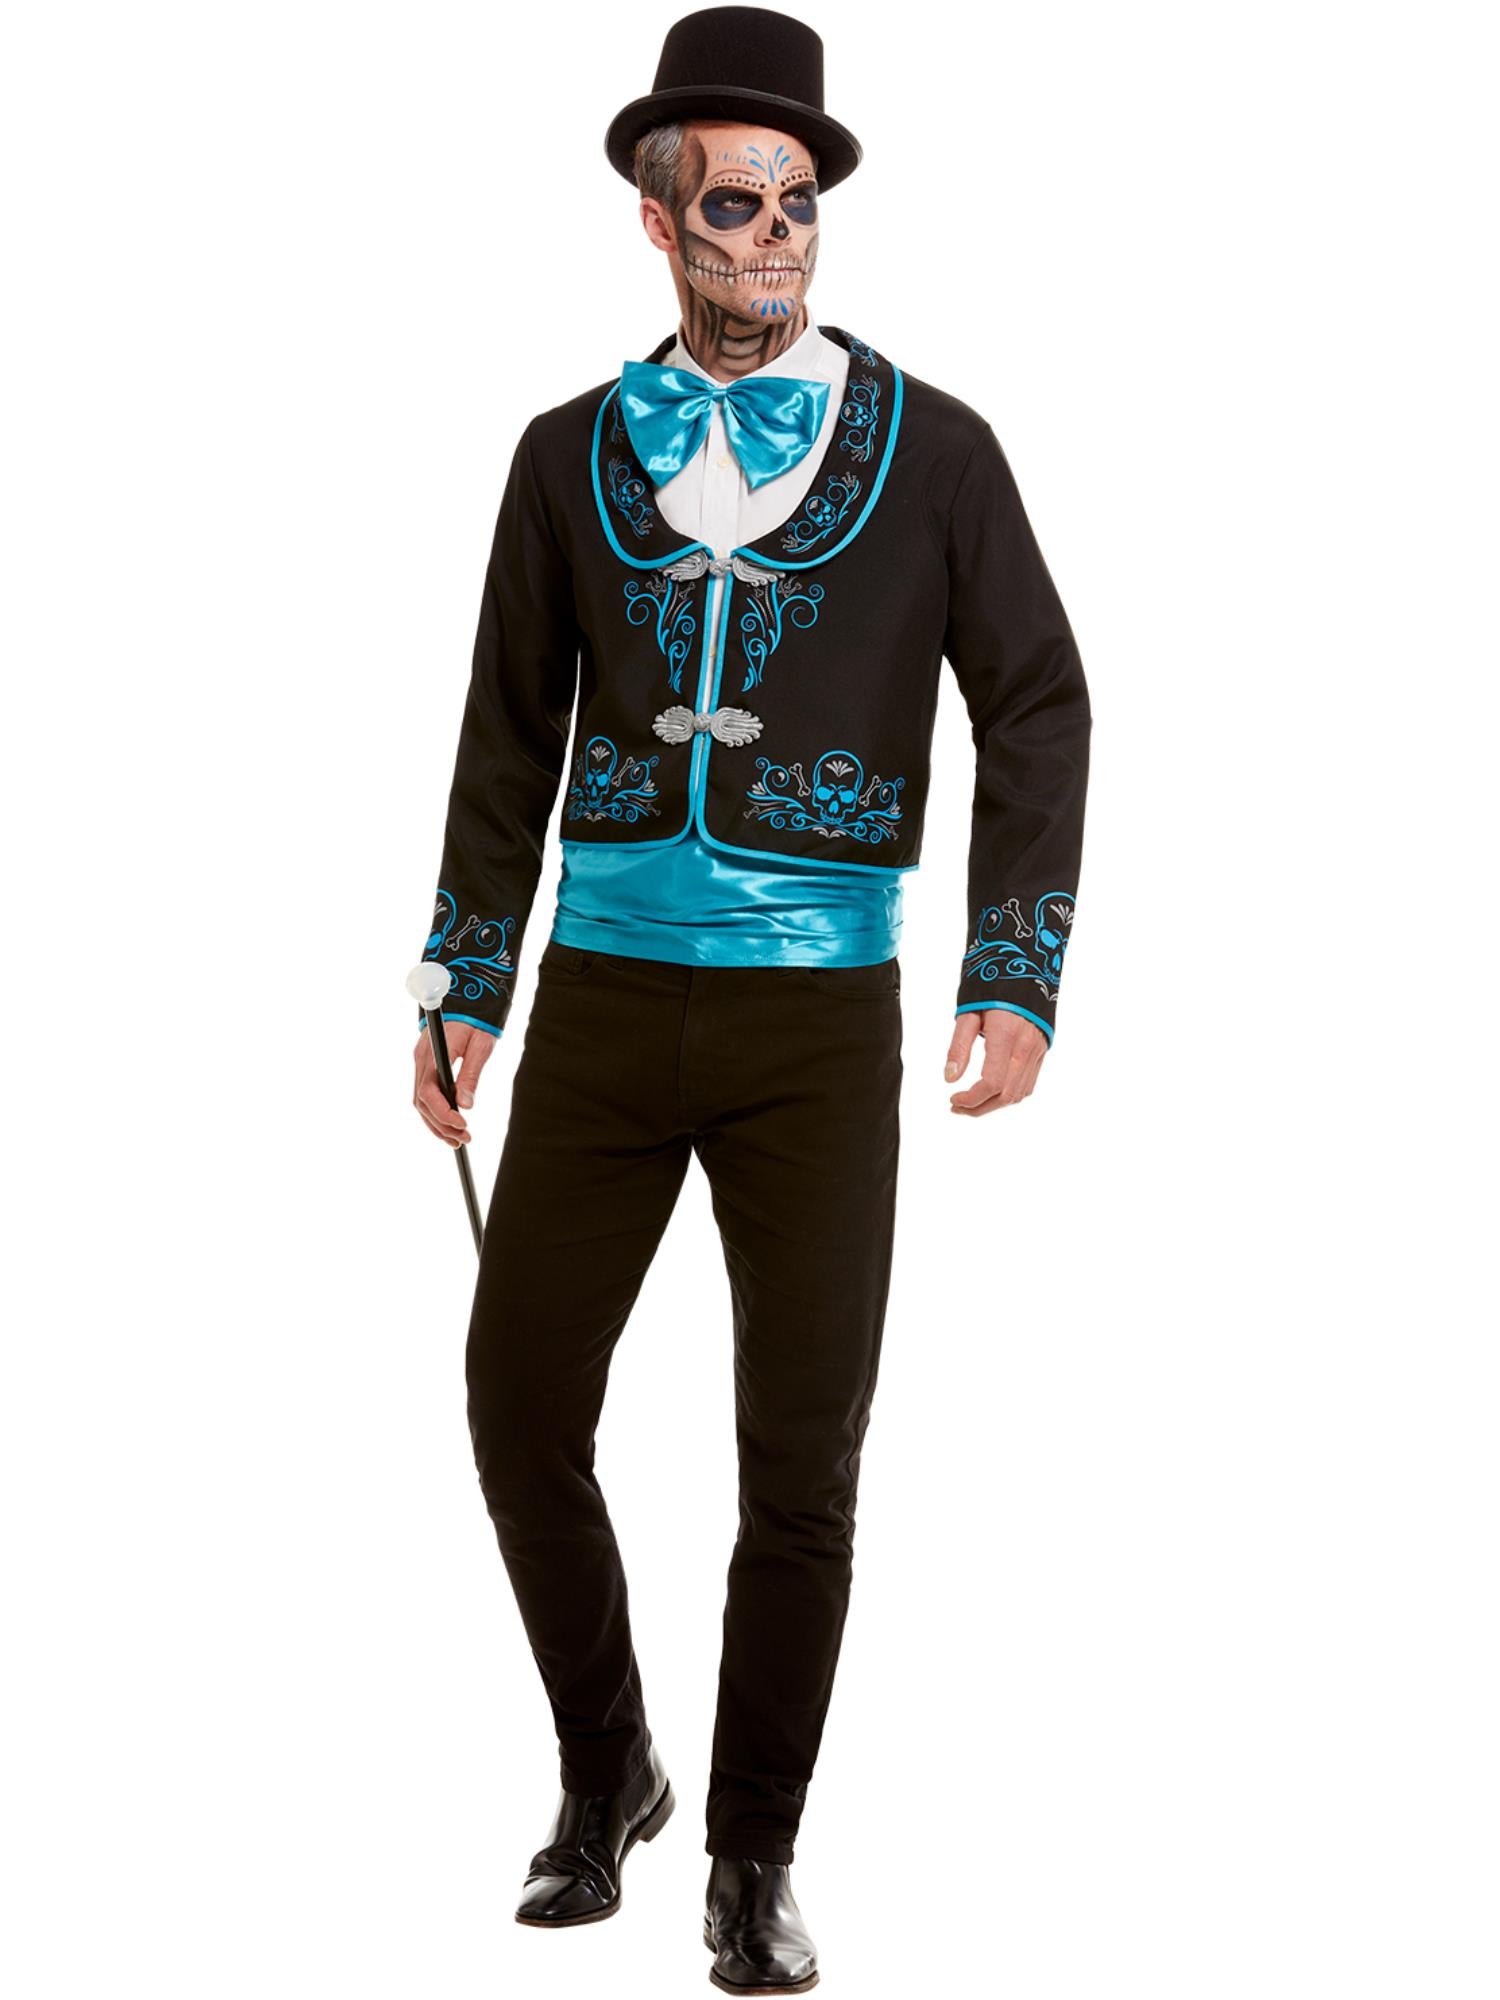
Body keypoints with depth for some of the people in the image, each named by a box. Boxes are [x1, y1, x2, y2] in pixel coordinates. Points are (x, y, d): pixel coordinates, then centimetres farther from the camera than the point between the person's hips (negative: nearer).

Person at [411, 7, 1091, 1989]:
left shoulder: (927, 446, 1)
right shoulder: (575, 454, 7)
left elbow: (1037, 710, 1)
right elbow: (512, 735, 12)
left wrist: (1016, 984, -8)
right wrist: (468, 990, 10)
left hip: (820, 1012, -2)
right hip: (605, 995, 2)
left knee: (803, 1455, 2)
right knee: (521, 1400, 3)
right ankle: (603, 1774, 26)